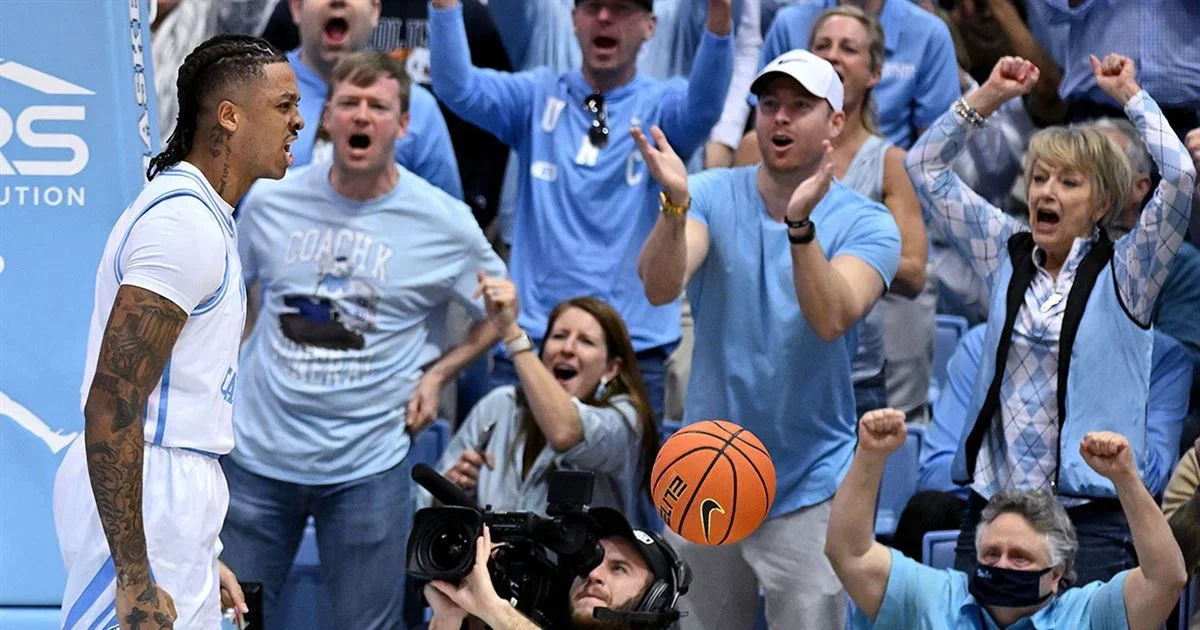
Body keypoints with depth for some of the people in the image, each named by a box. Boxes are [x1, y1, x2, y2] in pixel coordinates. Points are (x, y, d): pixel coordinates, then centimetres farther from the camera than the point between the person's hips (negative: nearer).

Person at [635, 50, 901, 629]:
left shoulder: (868, 224, -8)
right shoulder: (714, 195, -3)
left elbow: (832, 320, -26)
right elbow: (660, 288, -20)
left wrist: (800, 223, -41)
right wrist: (676, 205, -38)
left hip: (809, 487, -2)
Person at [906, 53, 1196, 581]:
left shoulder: (1123, 272, 2)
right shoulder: (1008, 256, 13)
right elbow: (925, 167, 17)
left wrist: (1129, 95, -2)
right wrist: (989, 96, 11)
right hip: (992, 501, 4)